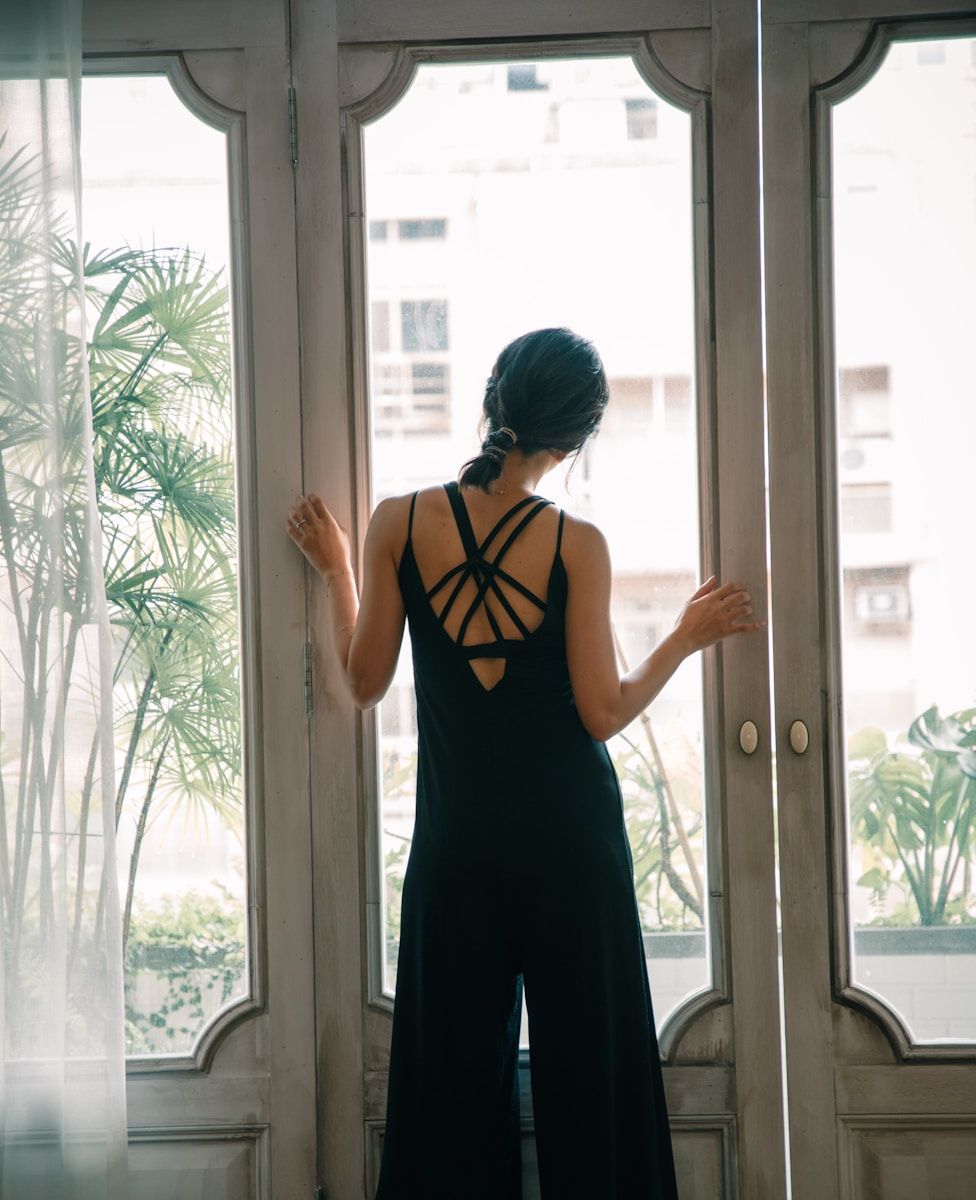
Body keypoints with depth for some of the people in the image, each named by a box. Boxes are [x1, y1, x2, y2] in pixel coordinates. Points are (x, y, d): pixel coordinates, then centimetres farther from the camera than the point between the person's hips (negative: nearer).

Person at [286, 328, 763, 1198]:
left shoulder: (399, 523, -6)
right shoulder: (577, 544, -11)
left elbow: (365, 682, 2)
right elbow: (604, 711, -9)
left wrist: (335, 570, 15)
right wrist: (688, 637, 5)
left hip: (456, 838, 2)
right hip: (570, 833, -2)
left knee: (460, 1064, 10)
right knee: (584, 1059, 9)